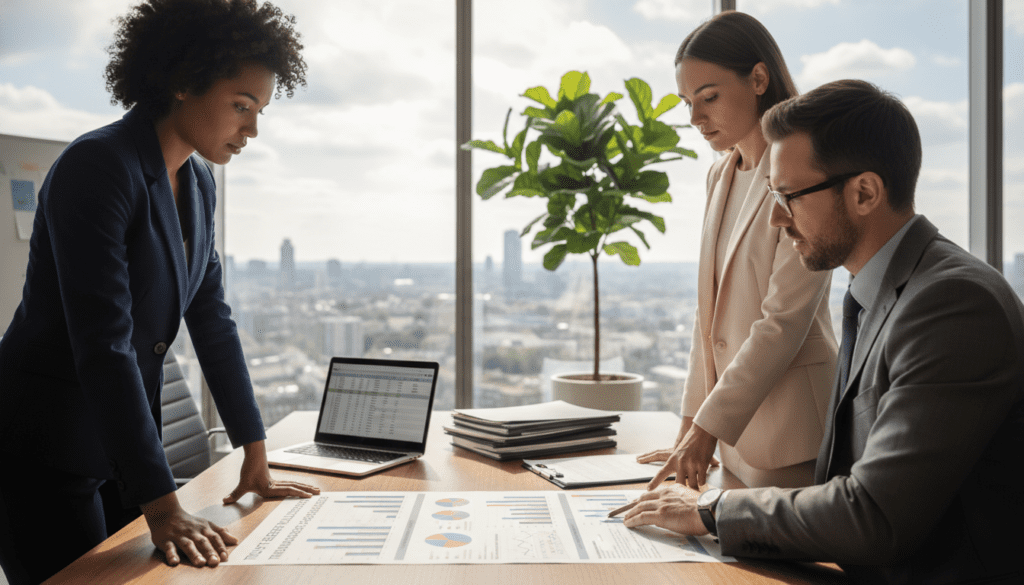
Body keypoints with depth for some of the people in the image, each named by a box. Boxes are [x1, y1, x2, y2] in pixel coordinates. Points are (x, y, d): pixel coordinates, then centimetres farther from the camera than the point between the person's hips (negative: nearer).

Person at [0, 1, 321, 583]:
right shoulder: (97, 167, -21)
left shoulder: (197, 182, 5)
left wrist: (257, 457, 7)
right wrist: (163, 505, -30)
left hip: (125, 443, 8)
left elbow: (213, 321, 8)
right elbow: (104, 348, -28)